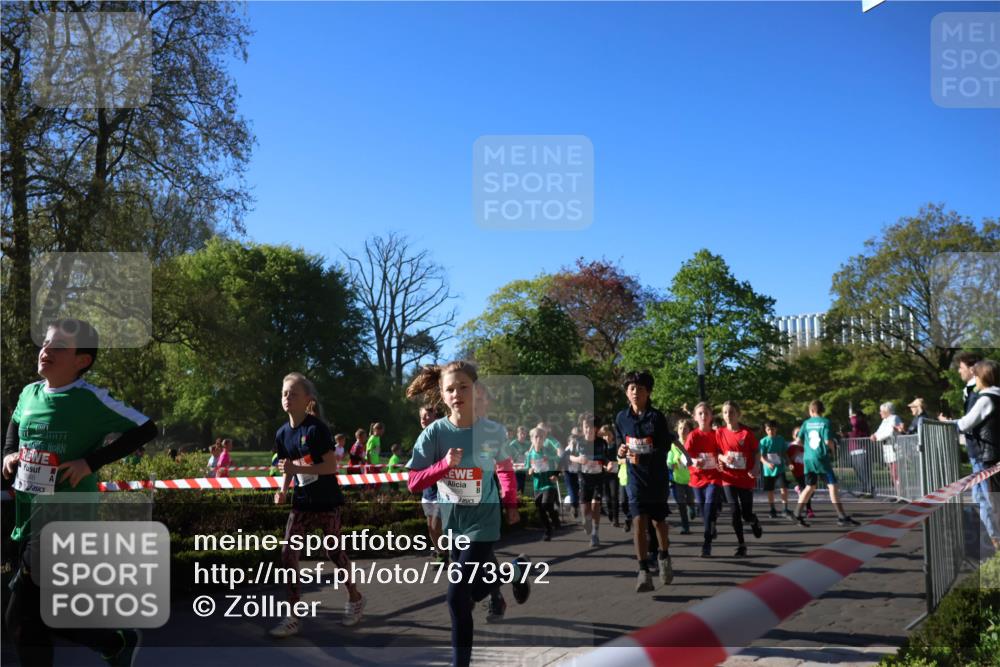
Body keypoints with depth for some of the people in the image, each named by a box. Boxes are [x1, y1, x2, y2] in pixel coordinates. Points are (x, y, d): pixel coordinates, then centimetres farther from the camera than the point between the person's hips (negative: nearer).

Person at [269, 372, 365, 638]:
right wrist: (283, 490, -4)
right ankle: (294, 617, 5)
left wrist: (297, 468, -27)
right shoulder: (282, 433, 3)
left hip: (327, 502, -6)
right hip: (302, 502, 6)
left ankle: (355, 599, 30)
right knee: (288, 554, -3)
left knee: (333, 551, 6)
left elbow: (331, 466, -21)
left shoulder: (316, 428, -17)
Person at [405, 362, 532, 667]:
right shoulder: (434, 433, -12)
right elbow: (414, 483, -13)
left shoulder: (494, 431, -11)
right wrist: (445, 464, -26)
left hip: (483, 520, -3)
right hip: (452, 520, 3)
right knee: (480, 577, 21)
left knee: (458, 595, -12)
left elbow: (506, 469, 10)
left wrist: (510, 504, 6)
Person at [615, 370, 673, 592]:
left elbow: (664, 448, -14)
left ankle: (664, 558, 41)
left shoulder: (657, 417, -12)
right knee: (639, 521, -12)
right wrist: (621, 450, -10)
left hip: (657, 477, -1)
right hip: (635, 477, 1)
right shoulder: (622, 418, -1)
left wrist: (642, 457, -28)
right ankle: (644, 572, -10)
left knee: (658, 521, 14)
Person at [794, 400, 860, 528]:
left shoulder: (806, 423, 7)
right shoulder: (825, 422, -5)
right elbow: (828, 440, -13)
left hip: (808, 459, 5)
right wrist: (833, 450, 6)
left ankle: (797, 515, 15)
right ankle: (842, 517, -6)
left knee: (810, 487, 15)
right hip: (821, 457, -5)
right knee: (832, 486, -3)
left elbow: (799, 441, 4)